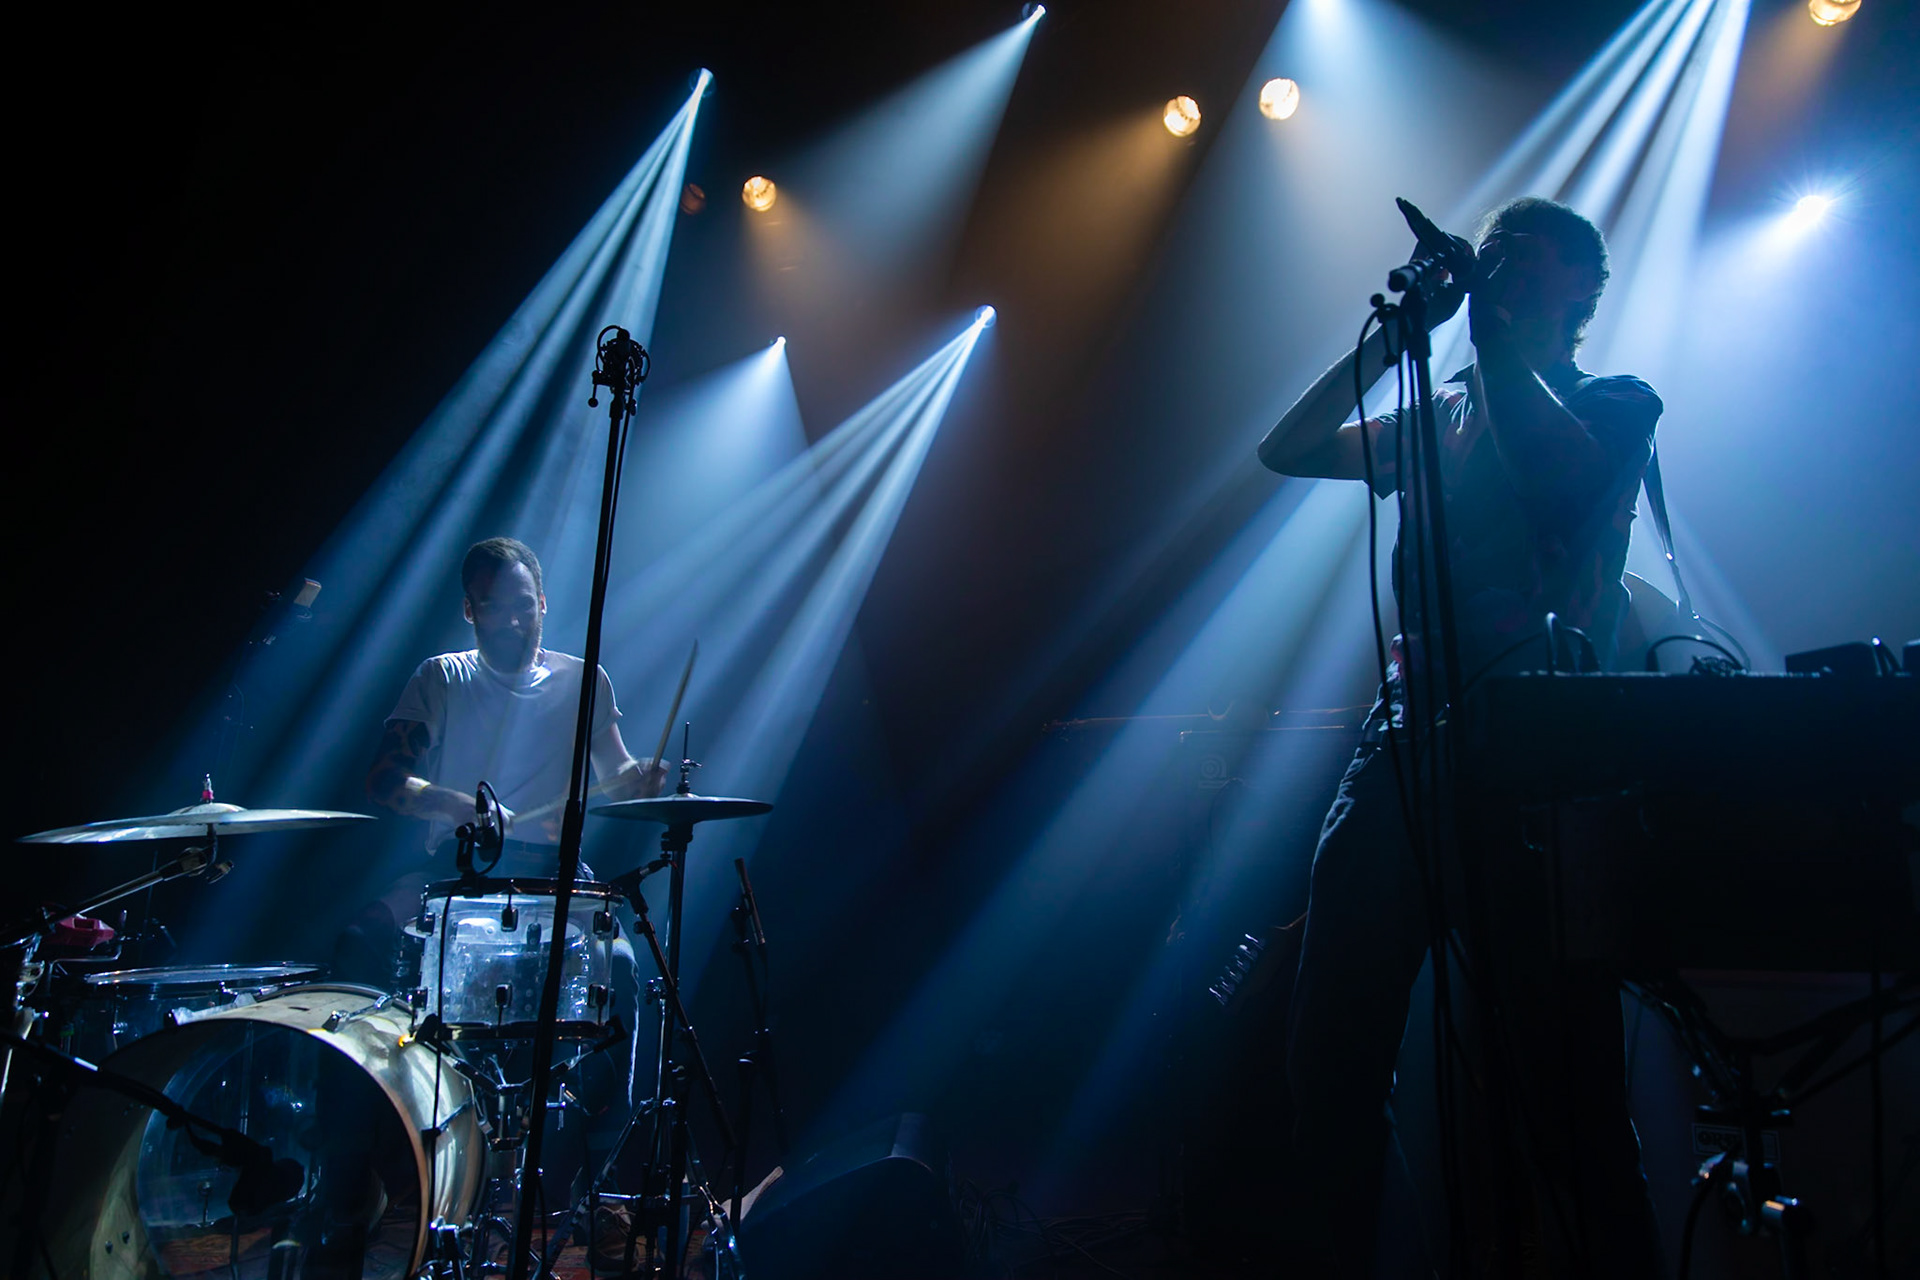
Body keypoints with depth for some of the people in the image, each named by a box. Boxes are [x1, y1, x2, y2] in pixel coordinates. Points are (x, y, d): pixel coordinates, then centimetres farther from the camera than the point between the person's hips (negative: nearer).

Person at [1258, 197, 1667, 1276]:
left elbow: (1560, 473, -11)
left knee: (1560, 1082, -6)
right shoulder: (1438, 417, 22)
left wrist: (1489, 325, -4)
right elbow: (1287, 449, 13)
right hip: (1409, 738, 4)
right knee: (1333, 1053, 3)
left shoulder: (1618, 406, 10)